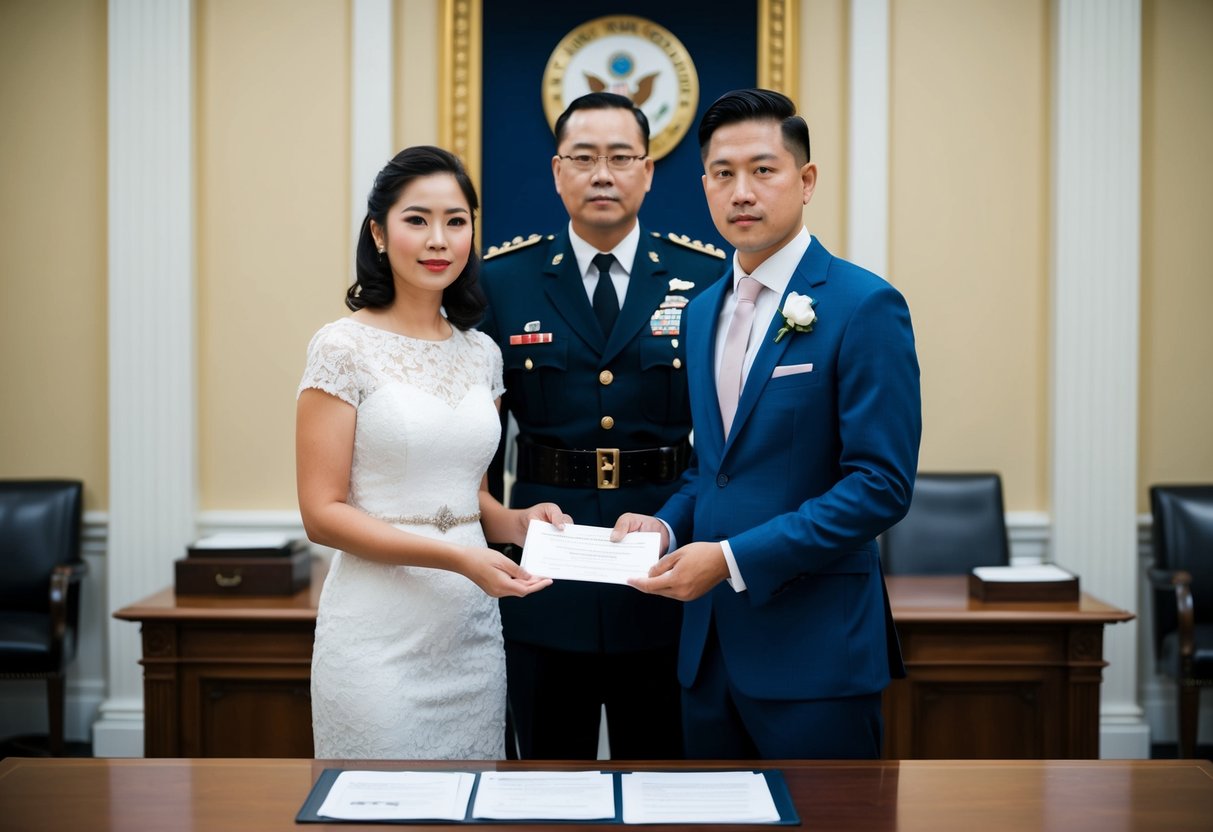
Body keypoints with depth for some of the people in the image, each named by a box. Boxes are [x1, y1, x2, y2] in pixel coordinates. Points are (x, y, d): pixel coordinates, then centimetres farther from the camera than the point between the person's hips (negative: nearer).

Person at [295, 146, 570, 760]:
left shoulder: (481, 353, 9)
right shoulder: (344, 347, -8)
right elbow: (322, 512, -11)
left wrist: (516, 521, -3)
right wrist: (457, 557, -20)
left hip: (472, 629, 5)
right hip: (381, 634, -5)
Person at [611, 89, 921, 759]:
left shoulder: (864, 306, -10)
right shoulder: (703, 311, 13)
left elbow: (881, 485, -16)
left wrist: (734, 558, -19)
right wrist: (668, 524, 0)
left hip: (814, 649, -6)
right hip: (711, 644, 7)